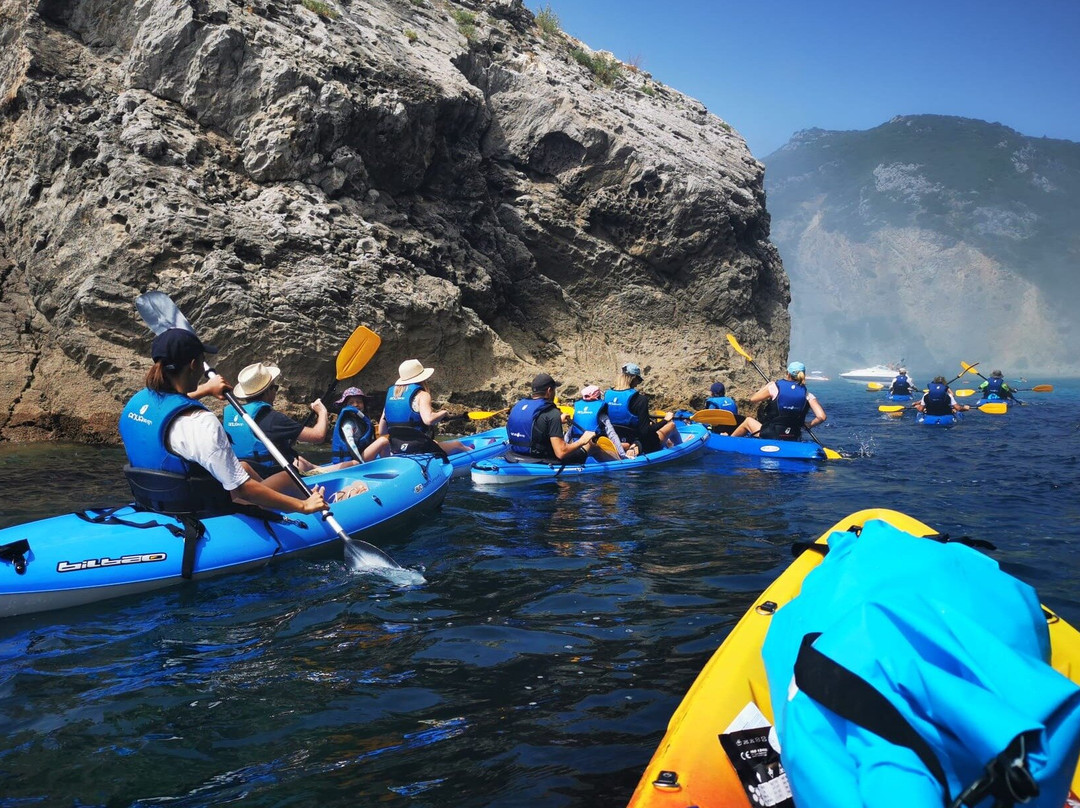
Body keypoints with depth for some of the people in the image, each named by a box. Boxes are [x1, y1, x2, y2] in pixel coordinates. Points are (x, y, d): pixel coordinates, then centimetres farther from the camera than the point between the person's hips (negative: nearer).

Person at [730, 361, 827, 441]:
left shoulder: (775, 387, -10)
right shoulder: (808, 395, -4)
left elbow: (752, 400, 1)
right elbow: (821, 417, -13)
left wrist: (767, 386, 16)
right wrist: (808, 425, 6)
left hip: (770, 436, -3)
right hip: (793, 440, 3)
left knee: (748, 421, 25)